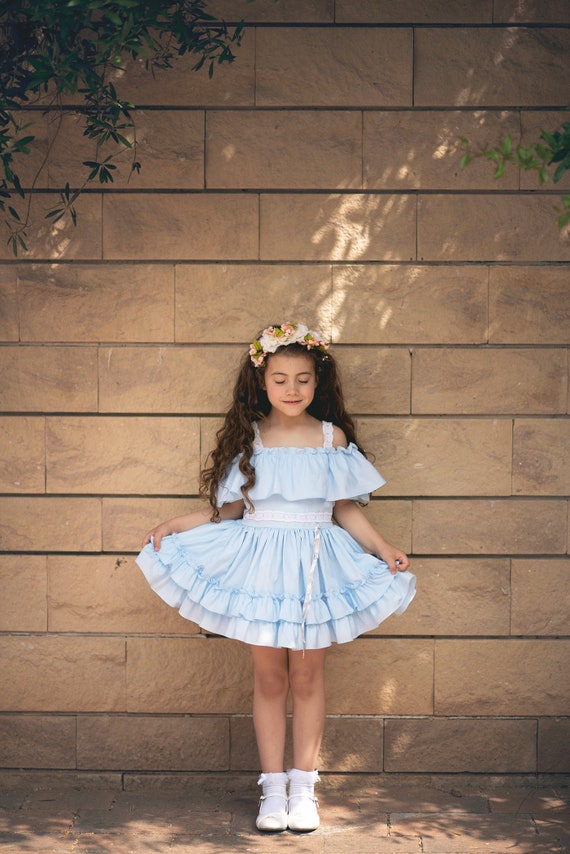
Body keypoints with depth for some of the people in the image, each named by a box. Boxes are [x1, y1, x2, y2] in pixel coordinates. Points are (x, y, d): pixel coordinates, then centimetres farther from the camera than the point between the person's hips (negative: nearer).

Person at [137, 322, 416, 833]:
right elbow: (229, 509, 7)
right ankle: (273, 788, 14)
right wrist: (174, 527, 0)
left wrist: (383, 549, -2)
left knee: (307, 676, 5)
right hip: (259, 565, 0)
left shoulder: (332, 437, 2)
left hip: (314, 565, 0)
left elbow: (346, 509, 7)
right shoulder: (247, 438, 2)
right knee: (269, 677, 5)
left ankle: (303, 786, 15)